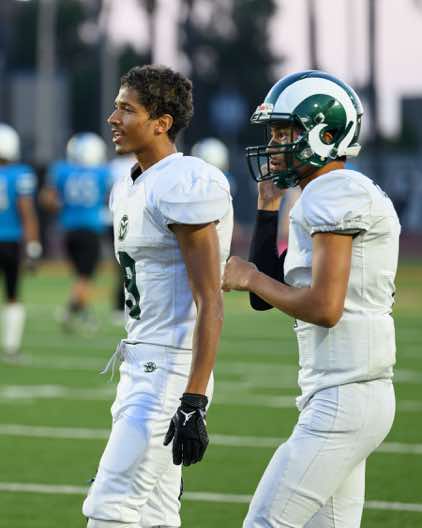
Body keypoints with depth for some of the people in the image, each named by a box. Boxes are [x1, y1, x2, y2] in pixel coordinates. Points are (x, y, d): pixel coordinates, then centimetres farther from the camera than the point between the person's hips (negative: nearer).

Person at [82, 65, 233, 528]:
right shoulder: (129, 189, 14)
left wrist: (194, 402, -25)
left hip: (170, 373, -10)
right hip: (140, 367, 10)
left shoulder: (185, 189, -16)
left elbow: (209, 303, -20)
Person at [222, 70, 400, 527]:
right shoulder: (327, 198, 18)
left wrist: (250, 278, -7)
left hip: (344, 400, -10)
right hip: (342, 398, 10)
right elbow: (267, 296, 23)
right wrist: (268, 205, 19)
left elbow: (324, 307, -22)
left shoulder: (332, 195, -13)